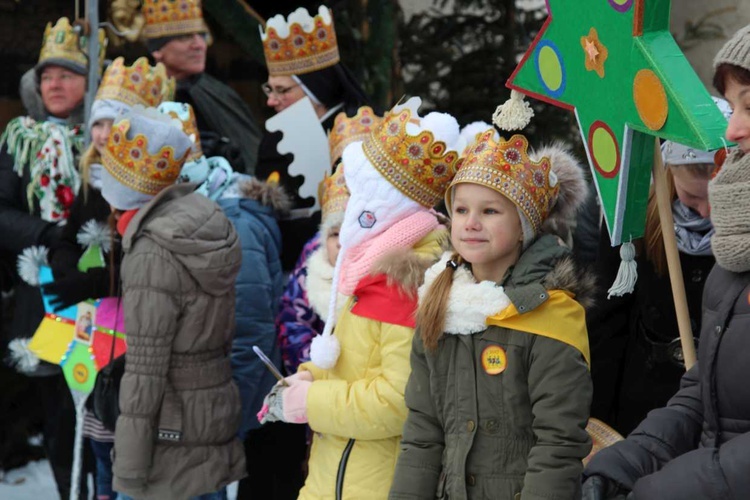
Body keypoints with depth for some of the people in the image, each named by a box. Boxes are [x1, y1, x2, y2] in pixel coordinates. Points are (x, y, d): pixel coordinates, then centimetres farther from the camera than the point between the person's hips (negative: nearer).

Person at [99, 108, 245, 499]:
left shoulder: (153, 255, -20)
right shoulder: (206, 224, 5)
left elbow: (145, 371, -20)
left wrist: (130, 468, -15)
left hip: (172, 439, -9)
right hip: (216, 419, 9)